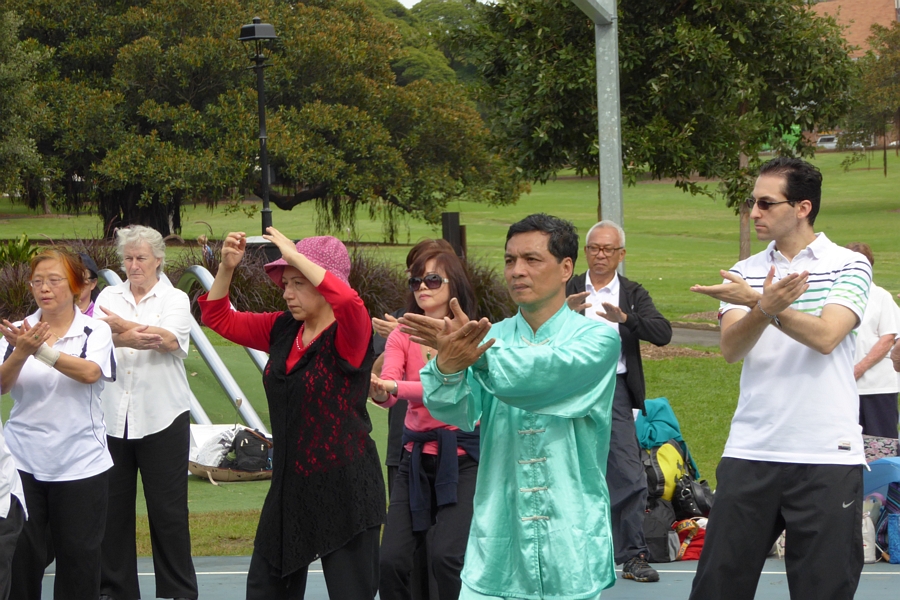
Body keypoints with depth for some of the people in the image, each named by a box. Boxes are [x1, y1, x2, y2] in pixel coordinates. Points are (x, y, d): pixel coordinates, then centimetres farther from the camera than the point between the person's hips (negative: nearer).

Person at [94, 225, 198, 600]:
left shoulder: (176, 299, 4)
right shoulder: (109, 296, 10)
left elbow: (169, 339, -14)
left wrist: (122, 325, -17)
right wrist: (125, 339, -27)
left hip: (161, 418, -2)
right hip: (112, 417, 2)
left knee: (168, 509, 0)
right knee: (112, 506, 4)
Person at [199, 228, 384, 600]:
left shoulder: (348, 335, -13)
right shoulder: (282, 330, 7)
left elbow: (347, 300, -36)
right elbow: (219, 318, 15)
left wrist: (294, 256, -28)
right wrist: (227, 267, -1)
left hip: (343, 488, -7)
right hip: (290, 485, 7)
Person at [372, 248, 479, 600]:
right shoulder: (402, 336, 4)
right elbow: (388, 390, -11)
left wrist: (394, 386, -36)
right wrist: (378, 392, -36)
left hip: (462, 456, -4)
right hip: (417, 457, 4)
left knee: (445, 556, -20)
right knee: (390, 561, -5)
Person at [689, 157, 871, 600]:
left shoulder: (849, 266, 0)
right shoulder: (746, 273, 10)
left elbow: (825, 336, -16)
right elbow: (731, 349, -6)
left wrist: (755, 300, -22)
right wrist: (764, 308, -26)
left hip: (828, 453, -3)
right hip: (750, 451, 3)